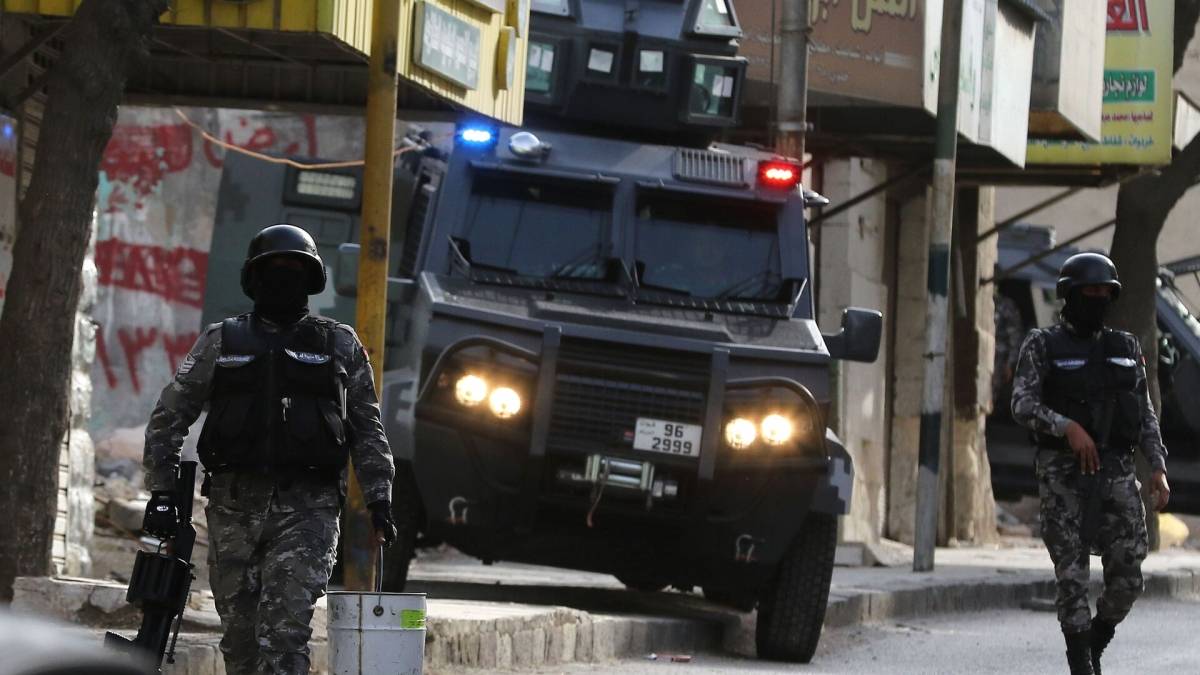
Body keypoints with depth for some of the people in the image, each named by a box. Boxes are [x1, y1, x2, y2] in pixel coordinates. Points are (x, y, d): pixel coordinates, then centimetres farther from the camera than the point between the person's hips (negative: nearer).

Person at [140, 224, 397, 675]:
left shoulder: (340, 346, 12)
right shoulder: (220, 344, 12)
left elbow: (368, 431, 14)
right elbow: (168, 418, 14)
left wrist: (379, 500, 5)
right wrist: (161, 492, 6)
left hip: (308, 507, -2)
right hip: (234, 505, 2)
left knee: (284, 628, -16)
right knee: (240, 633, 3)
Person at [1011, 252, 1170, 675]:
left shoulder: (1125, 349, 13)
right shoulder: (1042, 346, 1)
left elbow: (1145, 417, 13)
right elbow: (1022, 405, -11)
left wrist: (1158, 470, 0)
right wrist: (1068, 427, -28)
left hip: (1116, 472, 3)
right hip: (1064, 475, -3)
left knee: (1127, 576, -4)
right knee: (1072, 576, -7)